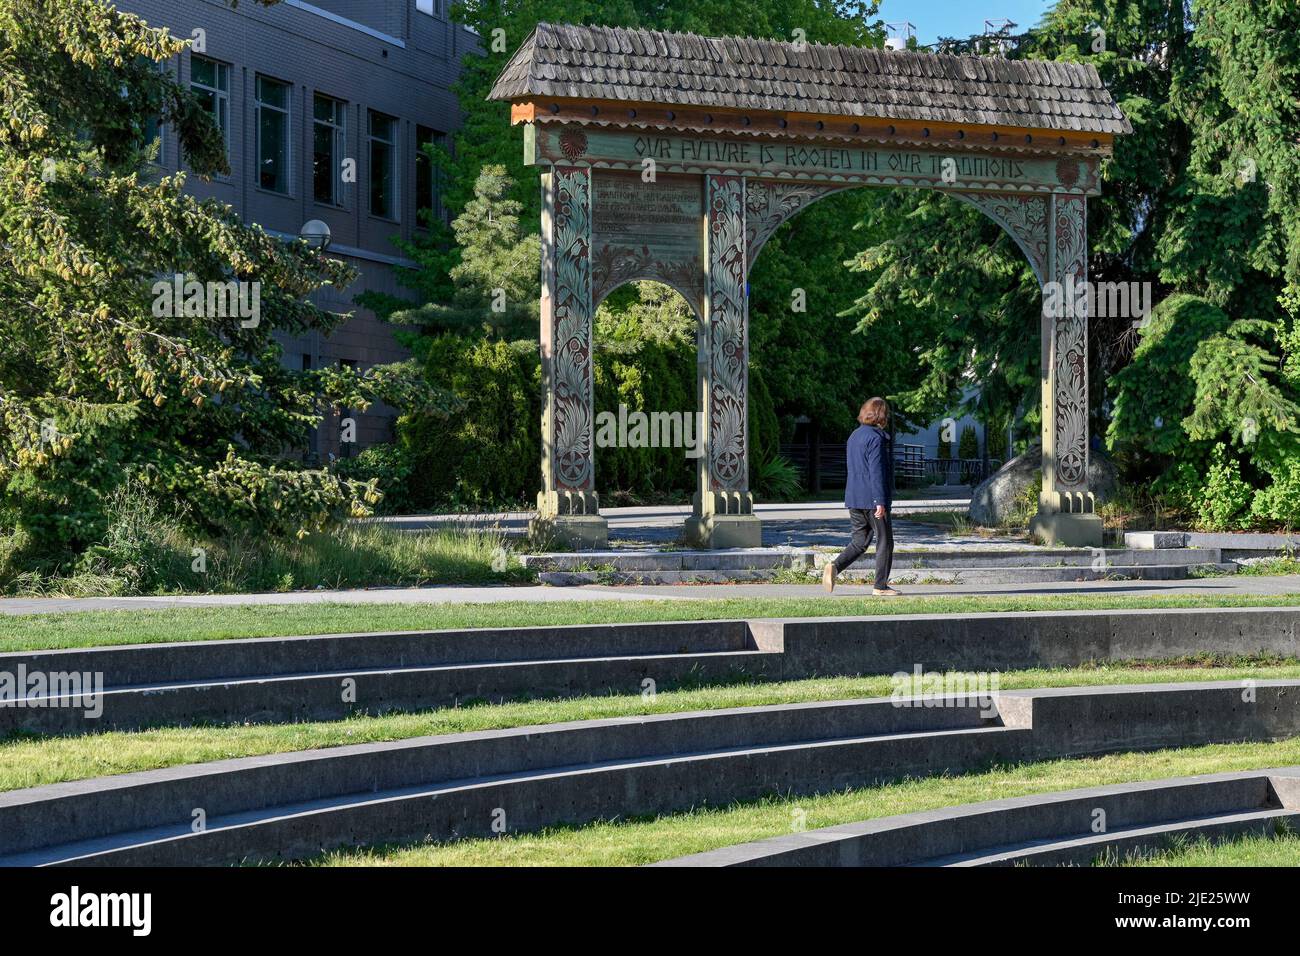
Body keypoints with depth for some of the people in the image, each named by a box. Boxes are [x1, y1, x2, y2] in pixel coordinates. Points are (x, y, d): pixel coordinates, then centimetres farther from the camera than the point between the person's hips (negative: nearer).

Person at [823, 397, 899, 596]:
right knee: (884, 542, 3)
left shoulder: (854, 436, 14)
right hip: (872, 498, -8)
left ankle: (835, 566, -10)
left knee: (859, 542, 12)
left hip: (854, 498, 8)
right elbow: (876, 471, -19)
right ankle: (880, 585, 5)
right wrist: (881, 502, -20)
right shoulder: (876, 438, -14)